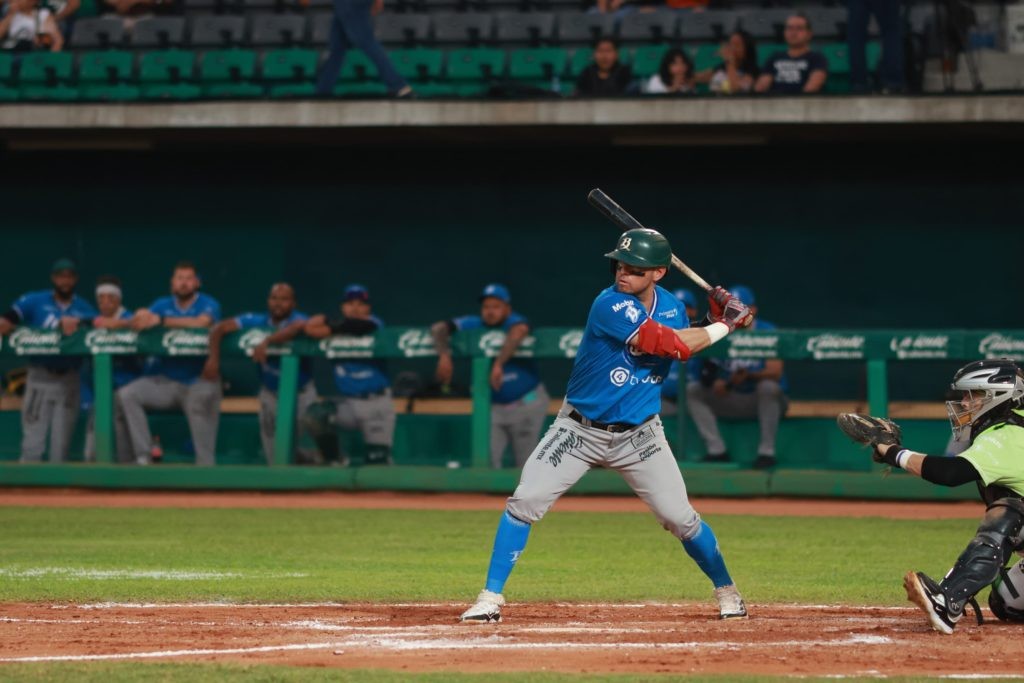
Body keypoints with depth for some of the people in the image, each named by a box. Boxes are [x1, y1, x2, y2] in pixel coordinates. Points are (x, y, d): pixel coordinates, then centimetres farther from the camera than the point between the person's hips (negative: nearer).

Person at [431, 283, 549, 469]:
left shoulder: (513, 322, -17)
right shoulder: (475, 325, -6)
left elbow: (520, 330, -42)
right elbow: (438, 328, -13)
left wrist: (499, 363, -49)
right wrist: (444, 355, -30)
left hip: (526, 404, -4)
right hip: (493, 407, 4)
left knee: (525, 466, 1)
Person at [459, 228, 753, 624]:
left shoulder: (670, 304, -1)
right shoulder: (611, 306, -23)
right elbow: (668, 344, -28)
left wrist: (716, 319, -6)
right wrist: (724, 326, -20)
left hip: (638, 436, 4)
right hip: (580, 429, -4)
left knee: (679, 517, 0)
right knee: (525, 502, -13)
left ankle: (727, 591, 21)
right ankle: (491, 598, -5)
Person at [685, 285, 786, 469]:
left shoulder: (766, 331, -10)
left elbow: (775, 371, -24)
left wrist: (749, 375, -42)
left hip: (765, 399, -4)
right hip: (731, 401, 4)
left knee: (768, 386, -36)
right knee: (692, 389, -10)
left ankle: (766, 452, -28)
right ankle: (717, 451, -14)